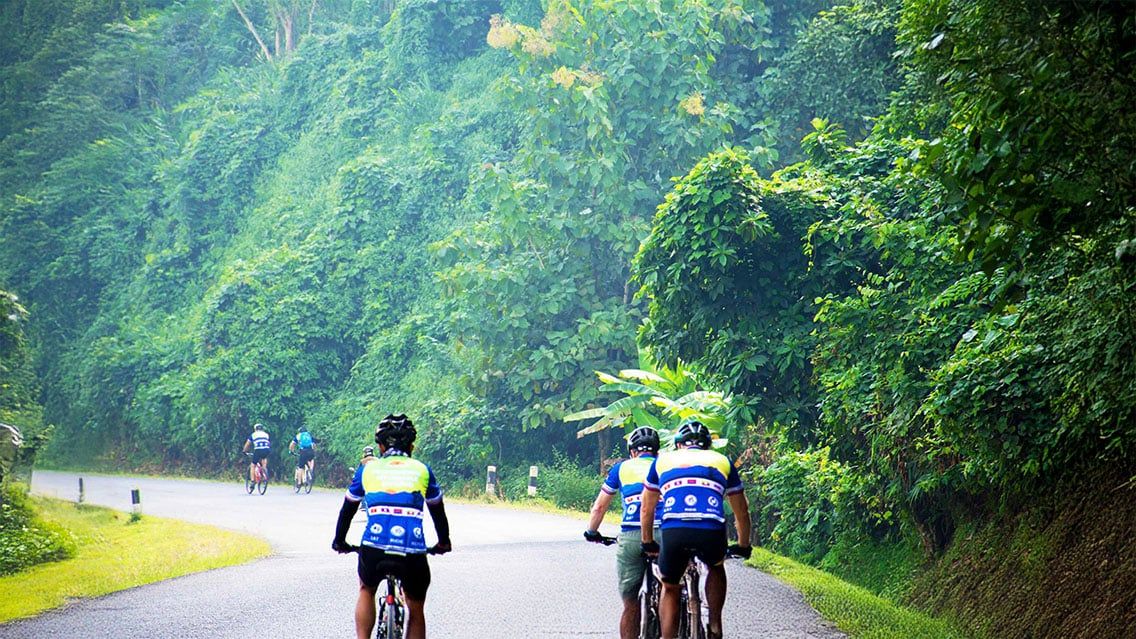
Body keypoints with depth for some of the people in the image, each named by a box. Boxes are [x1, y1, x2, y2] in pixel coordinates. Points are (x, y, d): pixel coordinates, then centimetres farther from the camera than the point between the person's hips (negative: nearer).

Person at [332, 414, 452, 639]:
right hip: (412, 552, 0)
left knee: (366, 591, 31)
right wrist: (443, 543, 49)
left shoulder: (368, 468, 20)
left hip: (374, 547, 0)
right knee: (416, 611, 20)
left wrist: (339, 541, 46)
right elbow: (438, 511, 32)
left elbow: (348, 509, 30)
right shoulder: (422, 470, 20)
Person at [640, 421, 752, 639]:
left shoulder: (663, 460, 28)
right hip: (712, 532, 0)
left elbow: (646, 510, 36)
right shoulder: (722, 461, 28)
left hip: (673, 531, 0)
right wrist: (743, 546, 50)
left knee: (670, 589, 23)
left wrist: (648, 544, 49)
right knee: (716, 568, 34)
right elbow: (742, 511, 36)